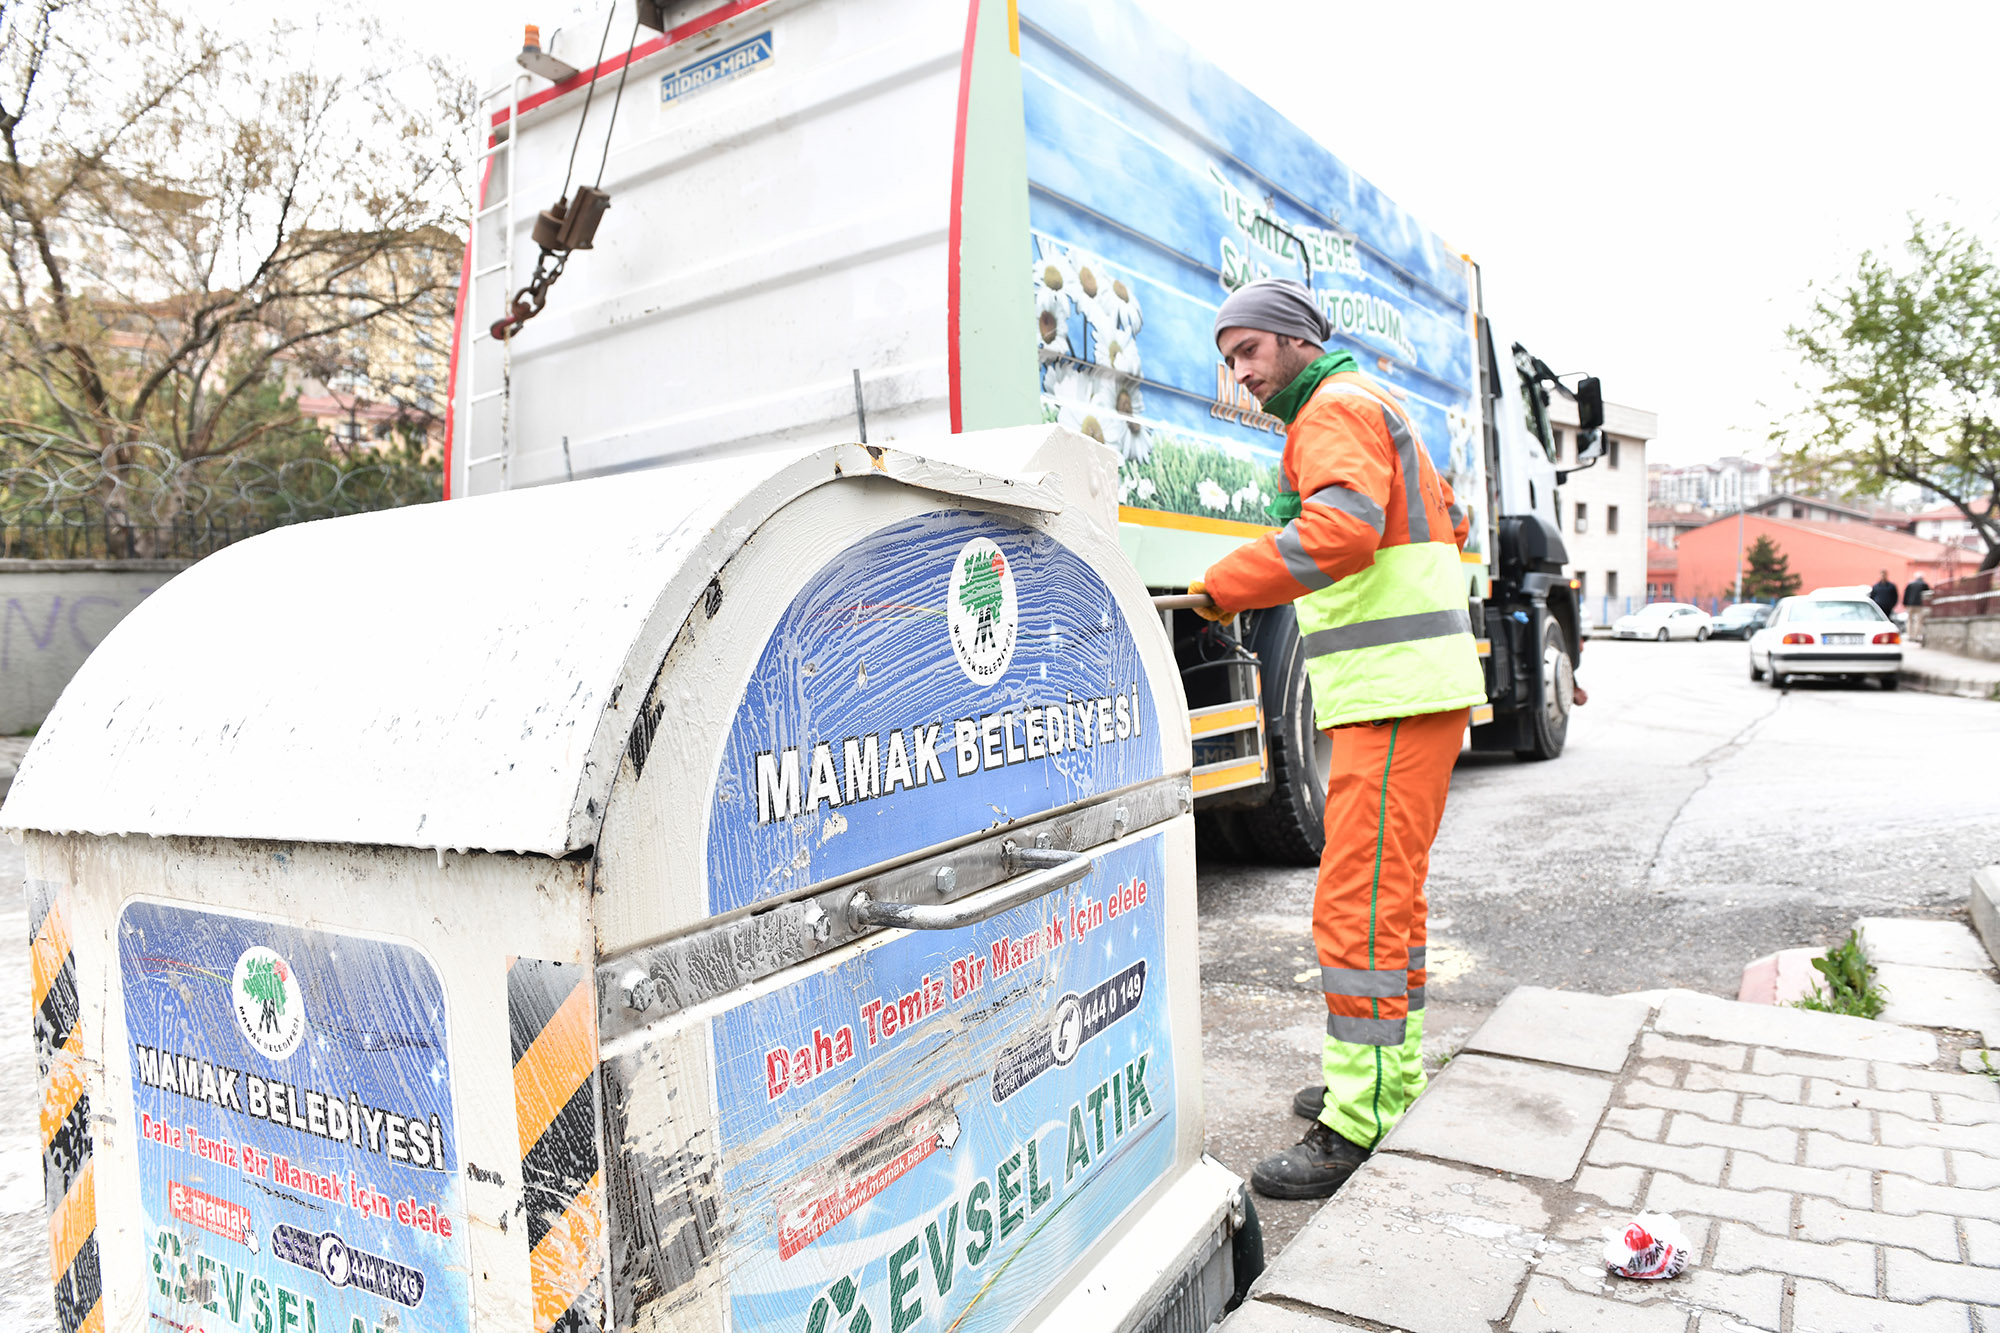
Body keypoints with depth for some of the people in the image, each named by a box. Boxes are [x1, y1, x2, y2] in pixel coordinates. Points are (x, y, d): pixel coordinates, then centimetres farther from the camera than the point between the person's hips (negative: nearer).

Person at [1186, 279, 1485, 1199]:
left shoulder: (1336, 409, -8)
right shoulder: (1368, 408, 25)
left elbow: (1342, 528, -29)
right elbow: (1447, 524, 33)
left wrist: (1223, 587, -25)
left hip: (1398, 697, -11)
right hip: (1398, 694, 11)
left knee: (1358, 906, -11)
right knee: (1386, 894, 17)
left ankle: (1360, 1130, -5)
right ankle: (1393, 1079, 28)